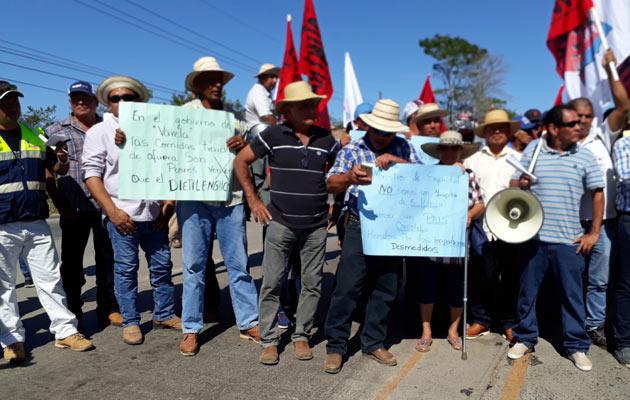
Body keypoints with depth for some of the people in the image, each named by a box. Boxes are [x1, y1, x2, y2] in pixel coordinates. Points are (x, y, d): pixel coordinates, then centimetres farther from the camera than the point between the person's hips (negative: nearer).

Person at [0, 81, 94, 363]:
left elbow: (59, 170, 18)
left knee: (50, 279, 5)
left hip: (37, 225, 3)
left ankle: (66, 331, 12)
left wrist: (62, 160, -4)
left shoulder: (35, 136, 12)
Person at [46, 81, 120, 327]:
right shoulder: (56, 131, 7)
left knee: (107, 259, 8)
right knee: (72, 260, 7)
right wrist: (60, 204, -5)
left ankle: (108, 309, 21)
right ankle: (71, 313, 22)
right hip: (73, 208, -1)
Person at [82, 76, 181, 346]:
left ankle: (164, 314, 24)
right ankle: (130, 322, 17)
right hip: (122, 214, -3)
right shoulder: (100, 131, 4)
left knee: (162, 265, 9)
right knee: (126, 268, 3)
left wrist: (169, 203, 4)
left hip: (155, 214, 3)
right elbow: (92, 173, -2)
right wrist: (112, 210, -12)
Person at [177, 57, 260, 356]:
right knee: (194, 266, 4)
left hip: (231, 199, 2)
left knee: (239, 264, 7)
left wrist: (244, 145, -6)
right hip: (194, 199, -2)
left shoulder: (234, 116, 15)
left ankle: (249, 323, 18)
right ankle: (191, 329, 17)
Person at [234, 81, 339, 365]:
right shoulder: (273, 135, -3)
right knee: (272, 283, 1)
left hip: (316, 225, 3)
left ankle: (301, 336, 25)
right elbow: (241, 161, 3)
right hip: (281, 222, -2)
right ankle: (269, 341, 16)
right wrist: (253, 199, 0)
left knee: (312, 284, 8)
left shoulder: (326, 139, 4)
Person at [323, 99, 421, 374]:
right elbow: (331, 185, -10)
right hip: (360, 228, -3)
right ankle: (335, 346, 11)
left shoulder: (403, 147, 8)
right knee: (347, 288, -4)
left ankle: (374, 342, 28)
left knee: (386, 289, 11)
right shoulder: (353, 149, 1)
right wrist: (350, 177, -33)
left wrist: (396, 161, -18)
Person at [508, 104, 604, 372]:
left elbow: (597, 193, 7)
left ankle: (577, 346, 24)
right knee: (527, 290, 9)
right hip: (533, 236, 0)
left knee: (573, 294, 7)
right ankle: (525, 338, 26)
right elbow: (513, 186, 6)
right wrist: (520, 184, -19)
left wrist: (594, 232, 3)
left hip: (569, 240, 0)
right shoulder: (531, 152, 1)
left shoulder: (585, 156, 3)